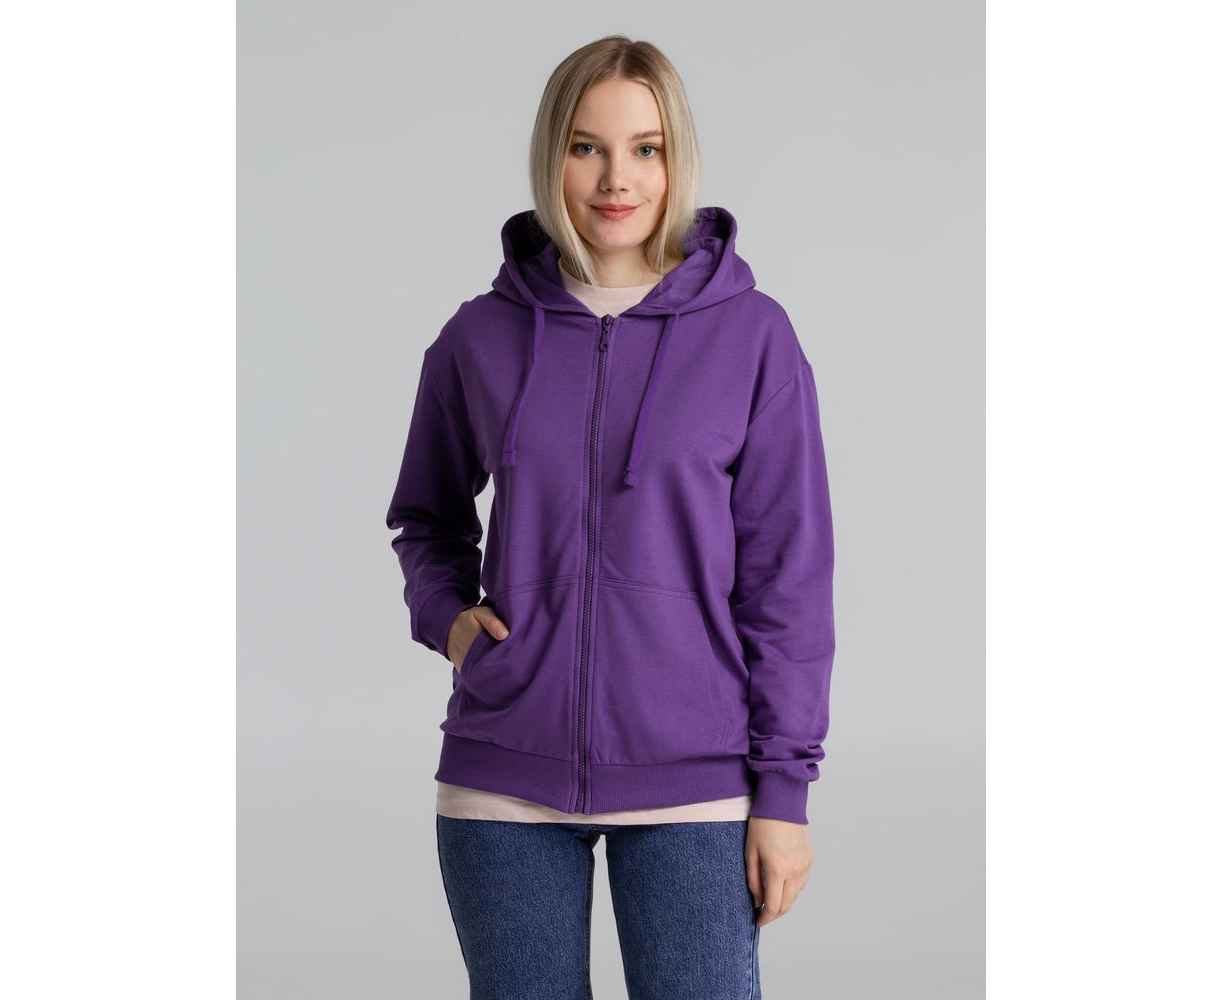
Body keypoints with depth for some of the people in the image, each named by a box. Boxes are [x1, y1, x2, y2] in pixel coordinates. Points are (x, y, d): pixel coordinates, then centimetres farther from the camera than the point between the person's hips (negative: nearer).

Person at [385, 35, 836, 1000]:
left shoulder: (752, 335, -2)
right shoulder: (481, 337, 4)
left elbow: (788, 575, -2)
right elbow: (427, 515, 20)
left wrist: (784, 786, -4)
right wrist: (443, 612, 0)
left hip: (692, 779, -2)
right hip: (505, 774, 2)